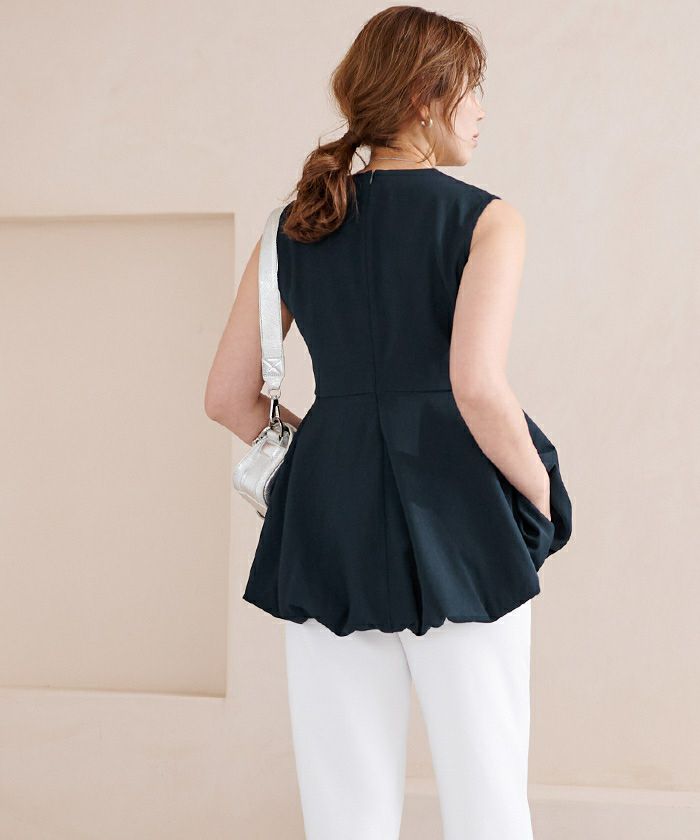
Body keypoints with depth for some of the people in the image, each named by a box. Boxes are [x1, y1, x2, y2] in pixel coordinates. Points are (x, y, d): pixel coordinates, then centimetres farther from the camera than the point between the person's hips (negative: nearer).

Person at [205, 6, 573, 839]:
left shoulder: (295, 227, 9)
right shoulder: (486, 220, -5)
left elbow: (228, 397, 9)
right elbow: (478, 386, -18)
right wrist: (543, 500, -4)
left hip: (326, 519, 4)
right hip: (456, 518, -4)